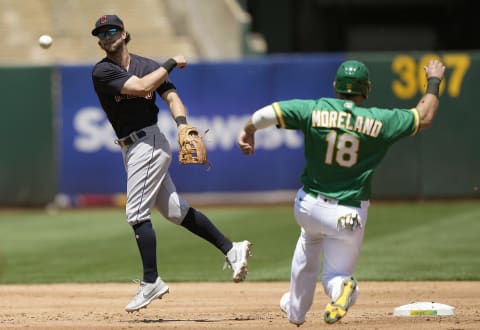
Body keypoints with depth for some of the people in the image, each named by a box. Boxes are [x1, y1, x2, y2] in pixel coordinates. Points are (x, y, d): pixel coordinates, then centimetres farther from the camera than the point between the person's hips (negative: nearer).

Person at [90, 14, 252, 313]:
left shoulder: (148, 65, 1)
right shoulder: (102, 72, -1)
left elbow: (170, 96, -7)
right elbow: (140, 86, -12)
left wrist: (182, 122, -25)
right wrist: (171, 64, -6)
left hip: (149, 142, -4)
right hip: (132, 150, 4)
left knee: (137, 213, -11)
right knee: (175, 211, 5)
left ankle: (151, 282, -7)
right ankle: (231, 249, 14)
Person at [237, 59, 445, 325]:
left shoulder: (313, 111, -10)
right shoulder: (379, 121, -8)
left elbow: (267, 113, -14)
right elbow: (424, 118, 4)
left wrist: (248, 130, 7)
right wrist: (434, 82, 19)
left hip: (307, 207, 2)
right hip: (349, 215, -2)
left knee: (310, 237, 36)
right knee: (337, 273, 13)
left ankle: (296, 310, 38)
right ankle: (340, 286, -27)